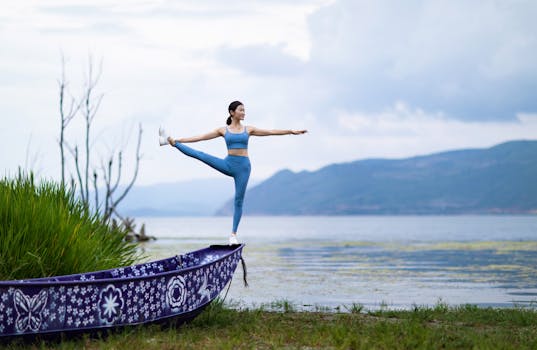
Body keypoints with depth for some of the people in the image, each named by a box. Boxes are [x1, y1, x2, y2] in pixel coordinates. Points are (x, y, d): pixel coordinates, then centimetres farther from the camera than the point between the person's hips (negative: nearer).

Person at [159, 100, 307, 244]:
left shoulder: (248, 129, 7)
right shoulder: (223, 130, 5)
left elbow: (270, 132, 6)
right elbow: (200, 137, 4)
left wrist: (291, 131, 1)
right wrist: (179, 140, 0)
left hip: (243, 166, 0)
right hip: (228, 165, 0)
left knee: (239, 200, 1)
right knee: (200, 155, -18)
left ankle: (233, 234, 6)